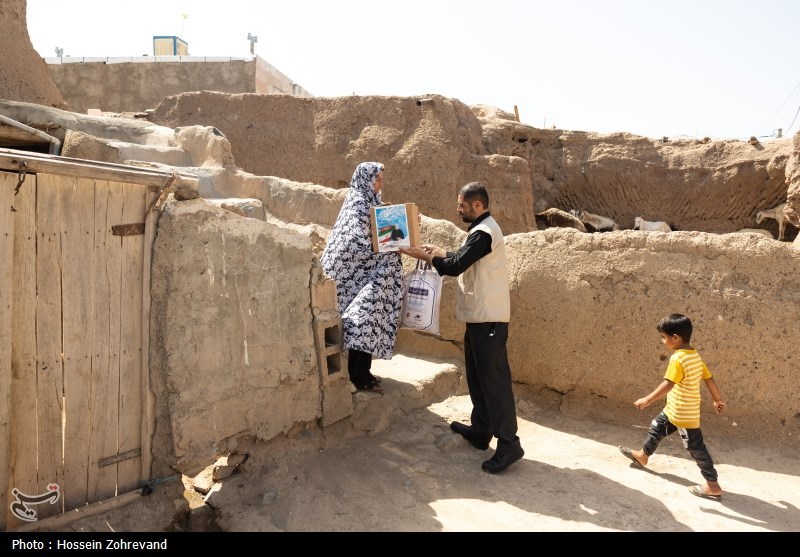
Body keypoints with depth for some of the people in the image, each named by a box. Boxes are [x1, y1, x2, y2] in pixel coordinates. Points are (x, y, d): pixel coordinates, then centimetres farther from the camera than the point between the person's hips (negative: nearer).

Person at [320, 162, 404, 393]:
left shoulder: (368, 203, 16)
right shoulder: (359, 205, -13)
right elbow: (360, 244, -22)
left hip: (364, 273, 9)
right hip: (358, 275, -9)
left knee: (365, 321, 10)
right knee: (363, 320, -9)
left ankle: (361, 372, 17)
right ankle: (359, 377, -3)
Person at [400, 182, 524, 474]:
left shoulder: (483, 232, -17)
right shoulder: (483, 229, 16)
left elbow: (457, 266, -21)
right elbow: (464, 261, 20)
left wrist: (427, 256, -9)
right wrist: (439, 253, 9)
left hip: (488, 318, -11)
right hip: (480, 316, 11)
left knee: (494, 378, -8)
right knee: (477, 375, 17)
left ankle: (509, 444, -3)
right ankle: (480, 429, 28)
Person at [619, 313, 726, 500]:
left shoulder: (678, 359, -25)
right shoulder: (695, 355, 3)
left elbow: (668, 384, -31)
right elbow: (709, 378, 10)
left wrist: (647, 400, -26)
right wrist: (718, 399, 21)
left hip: (684, 415, -10)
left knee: (696, 448, 2)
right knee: (657, 428, 24)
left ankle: (713, 486, 14)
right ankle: (643, 456, 43)